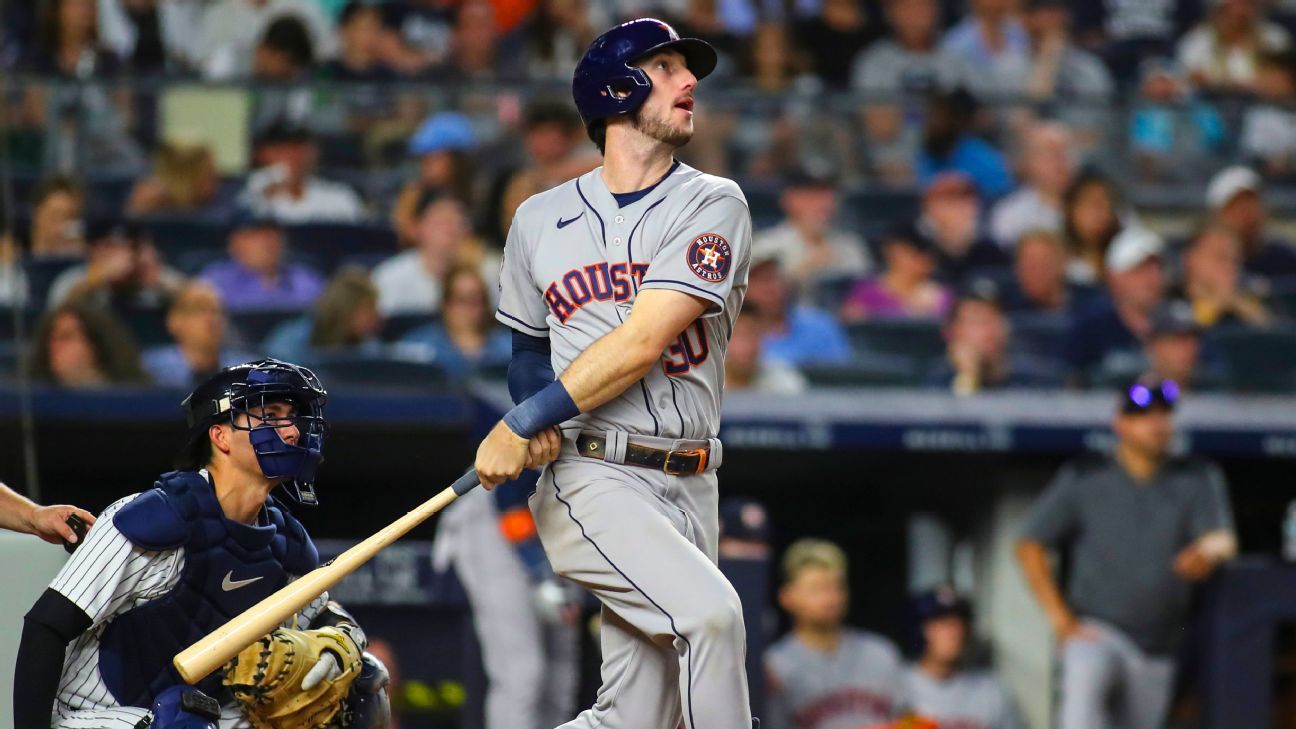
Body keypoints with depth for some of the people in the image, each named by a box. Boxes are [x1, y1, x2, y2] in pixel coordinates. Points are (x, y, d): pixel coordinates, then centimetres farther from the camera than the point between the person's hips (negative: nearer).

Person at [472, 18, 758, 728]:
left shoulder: (713, 205, 1)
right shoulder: (539, 220, 10)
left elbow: (642, 345, -9)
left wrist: (523, 422, -11)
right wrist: (533, 419, 0)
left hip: (686, 491, 1)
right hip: (590, 481, -1)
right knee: (710, 610, -27)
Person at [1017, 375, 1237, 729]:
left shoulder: (1199, 479, 8)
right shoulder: (1084, 478, 2)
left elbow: (1224, 539, -6)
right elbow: (1030, 546, 2)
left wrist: (1208, 551, -33)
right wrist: (1061, 618, -8)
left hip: (1161, 648, 3)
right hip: (1096, 631, -3)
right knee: (1084, 682, -33)